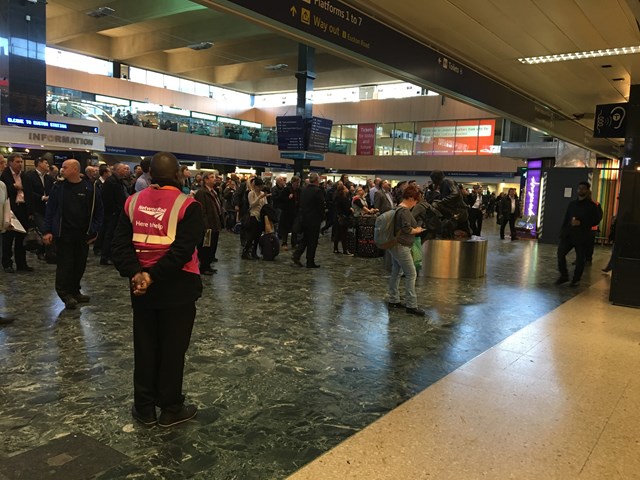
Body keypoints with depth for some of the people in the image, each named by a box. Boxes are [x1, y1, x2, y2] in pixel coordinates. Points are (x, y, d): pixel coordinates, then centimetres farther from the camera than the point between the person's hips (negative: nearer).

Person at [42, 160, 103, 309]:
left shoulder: (90, 188, -1)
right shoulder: (58, 187, 1)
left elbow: (98, 211, 3)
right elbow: (50, 209, 3)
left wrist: (94, 230, -3)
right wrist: (47, 231, -4)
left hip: (83, 234, 1)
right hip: (64, 234, -1)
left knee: (80, 264, 9)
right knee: (65, 264, -3)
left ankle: (74, 292, 22)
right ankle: (65, 293, 7)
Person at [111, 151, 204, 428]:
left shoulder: (133, 202, 3)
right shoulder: (188, 205, -12)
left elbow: (121, 243, -5)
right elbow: (182, 250, -21)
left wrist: (135, 273, -13)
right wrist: (153, 275, -17)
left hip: (142, 286, 5)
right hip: (177, 286, -4)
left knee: (145, 346, 14)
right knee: (173, 348, 7)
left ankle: (144, 408, 25)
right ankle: (171, 409, 18)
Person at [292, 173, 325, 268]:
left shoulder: (304, 190, 5)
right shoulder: (318, 191, -15)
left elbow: (301, 204, 10)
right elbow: (321, 206, -13)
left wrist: (303, 216, 17)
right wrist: (321, 218, 1)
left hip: (303, 219, 6)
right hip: (314, 220, -6)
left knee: (304, 239, 18)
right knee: (312, 241, 3)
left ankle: (296, 255, 4)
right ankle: (310, 262, 8)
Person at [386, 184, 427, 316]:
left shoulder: (399, 208, 13)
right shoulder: (405, 211, -18)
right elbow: (407, 229, -23)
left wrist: (415, 228, 13)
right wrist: (417, 230, -5)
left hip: (396, 245, 11)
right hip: (401, 246, -11)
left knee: (396, 273, 15)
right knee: (411, 274, -6)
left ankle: (392, 300, 23)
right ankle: (411, 305, -3)